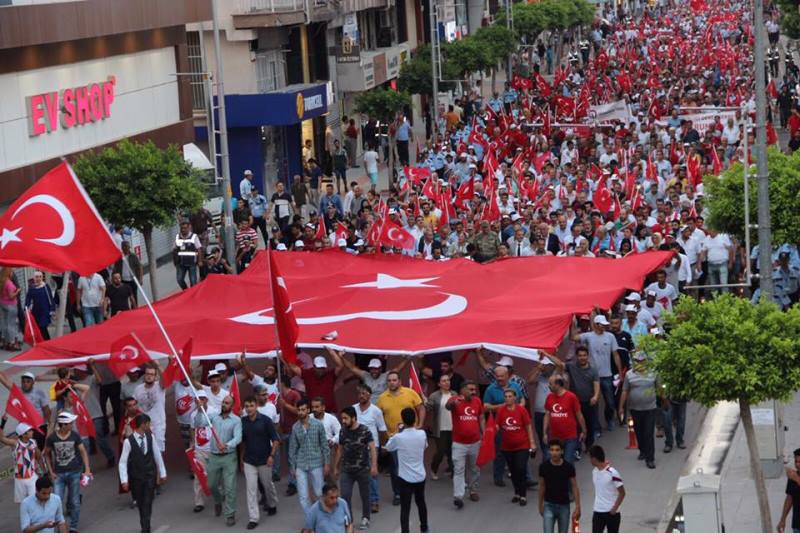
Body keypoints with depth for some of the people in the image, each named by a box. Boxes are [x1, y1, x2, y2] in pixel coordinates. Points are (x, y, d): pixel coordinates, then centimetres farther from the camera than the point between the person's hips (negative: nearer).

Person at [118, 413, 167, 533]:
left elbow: (157, 456, 6)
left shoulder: (150, 437, -3)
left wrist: (162, 473, 10)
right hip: (136, 477, -1)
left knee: (147, 503, -5)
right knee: (140, 503, 11)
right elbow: (122, 462, -12)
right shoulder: (128, 441, -14)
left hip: (150, 475, 1)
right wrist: (124, 480, -17)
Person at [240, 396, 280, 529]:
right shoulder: (242, 422, -2)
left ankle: (272, 505, 44)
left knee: (268, 485, 17)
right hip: (249, 461, 2)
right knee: (251, 489, -3)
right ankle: (253, 518, -2)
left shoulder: (265, 420, -11)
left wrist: (272, 455, -16)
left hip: (264, 460, -2)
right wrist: (241, 458, 10)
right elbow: (242, 442, 10)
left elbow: (275, 440, -8)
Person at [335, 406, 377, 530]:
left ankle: (365, 519, 27)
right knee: (345, 496, -6)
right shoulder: (343, 431, 3)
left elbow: (372, 448, -15)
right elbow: (340, 450, 13)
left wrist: (374, 465, -26)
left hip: (363, 470, -3)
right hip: (347, 470, 3)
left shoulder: (365, 431, -11)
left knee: (365, 496, 10)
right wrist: (336, 467, 16)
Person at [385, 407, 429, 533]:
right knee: (421, 503, 24)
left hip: (405, 478, -4)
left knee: (405, 508, -1)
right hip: (420, 477, 4)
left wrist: (395, 432, 14)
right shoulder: (422, 434, -9)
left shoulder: (398, 437, -18)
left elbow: (388, 447, 3)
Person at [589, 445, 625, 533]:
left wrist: (614, 508, -15)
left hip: (611, 513, -6)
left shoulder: (612, 473, -18)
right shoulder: (594, 471, 4)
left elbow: (622, 493, -13)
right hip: (597, 512, 6)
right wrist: (597, 504, 14)